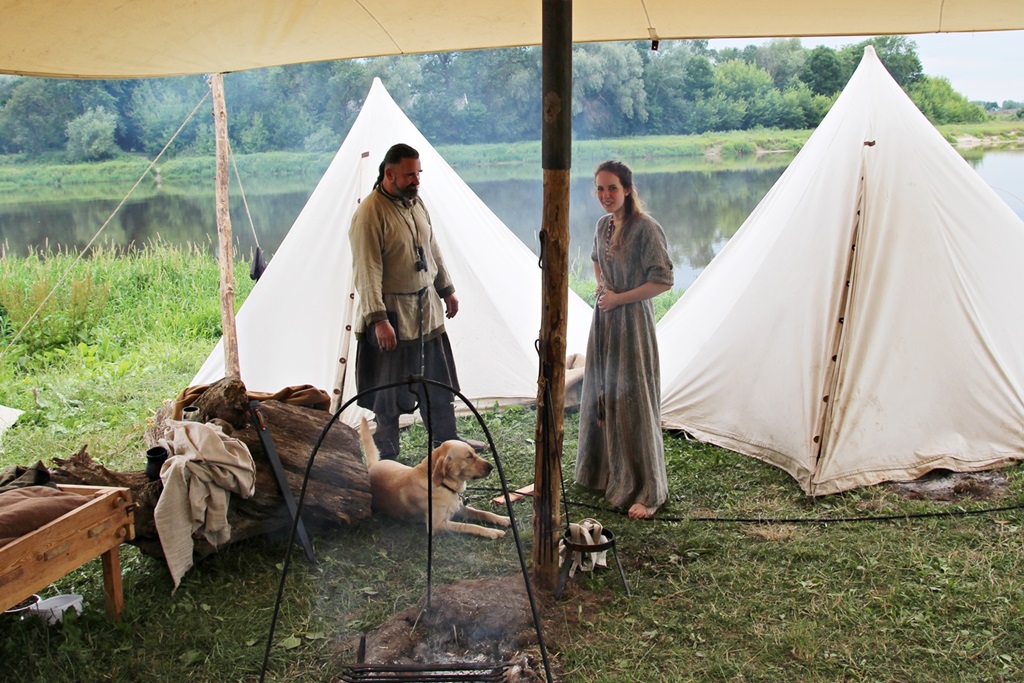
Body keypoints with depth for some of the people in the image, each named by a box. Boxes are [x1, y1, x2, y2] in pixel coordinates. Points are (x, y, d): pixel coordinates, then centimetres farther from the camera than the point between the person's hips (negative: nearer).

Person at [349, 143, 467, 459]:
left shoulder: (415, 202, 7)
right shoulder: (370, 212, -18)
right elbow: (367, 271, -21)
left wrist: (446, 289, 20)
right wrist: (379, 319, -25)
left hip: (426, 306, 8)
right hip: (393, 313, -7)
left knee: (438, 378, 15)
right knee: (390, 386, 4)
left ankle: (447, 440, 29)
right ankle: (387, 455, 18)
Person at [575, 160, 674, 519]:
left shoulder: (646, 228, -15)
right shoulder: (603, 225, 8)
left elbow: (663, 281, -17)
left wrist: (619, 298, -14)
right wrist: (602, 287, 10)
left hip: (632, 322, -8)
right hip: (604, 321, 8)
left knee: (633, 402, -3)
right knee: (600, 396, 15)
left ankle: (645, 492, 8)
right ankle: (604, 473, 32)